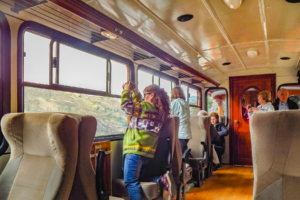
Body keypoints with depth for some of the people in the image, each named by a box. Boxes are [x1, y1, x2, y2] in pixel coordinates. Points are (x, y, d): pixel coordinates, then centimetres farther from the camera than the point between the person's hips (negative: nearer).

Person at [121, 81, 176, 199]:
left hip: (135, 151, -9)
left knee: (131, 181, -7)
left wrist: (126, 90, 3)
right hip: (148, 152, 9)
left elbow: (125, 105, -11)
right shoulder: (159, 111, 15)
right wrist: (134, 93, 25)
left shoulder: (145, 107, -9)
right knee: (139, 177, 22)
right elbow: (137, 107, 27)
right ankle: (162, 180, 0)